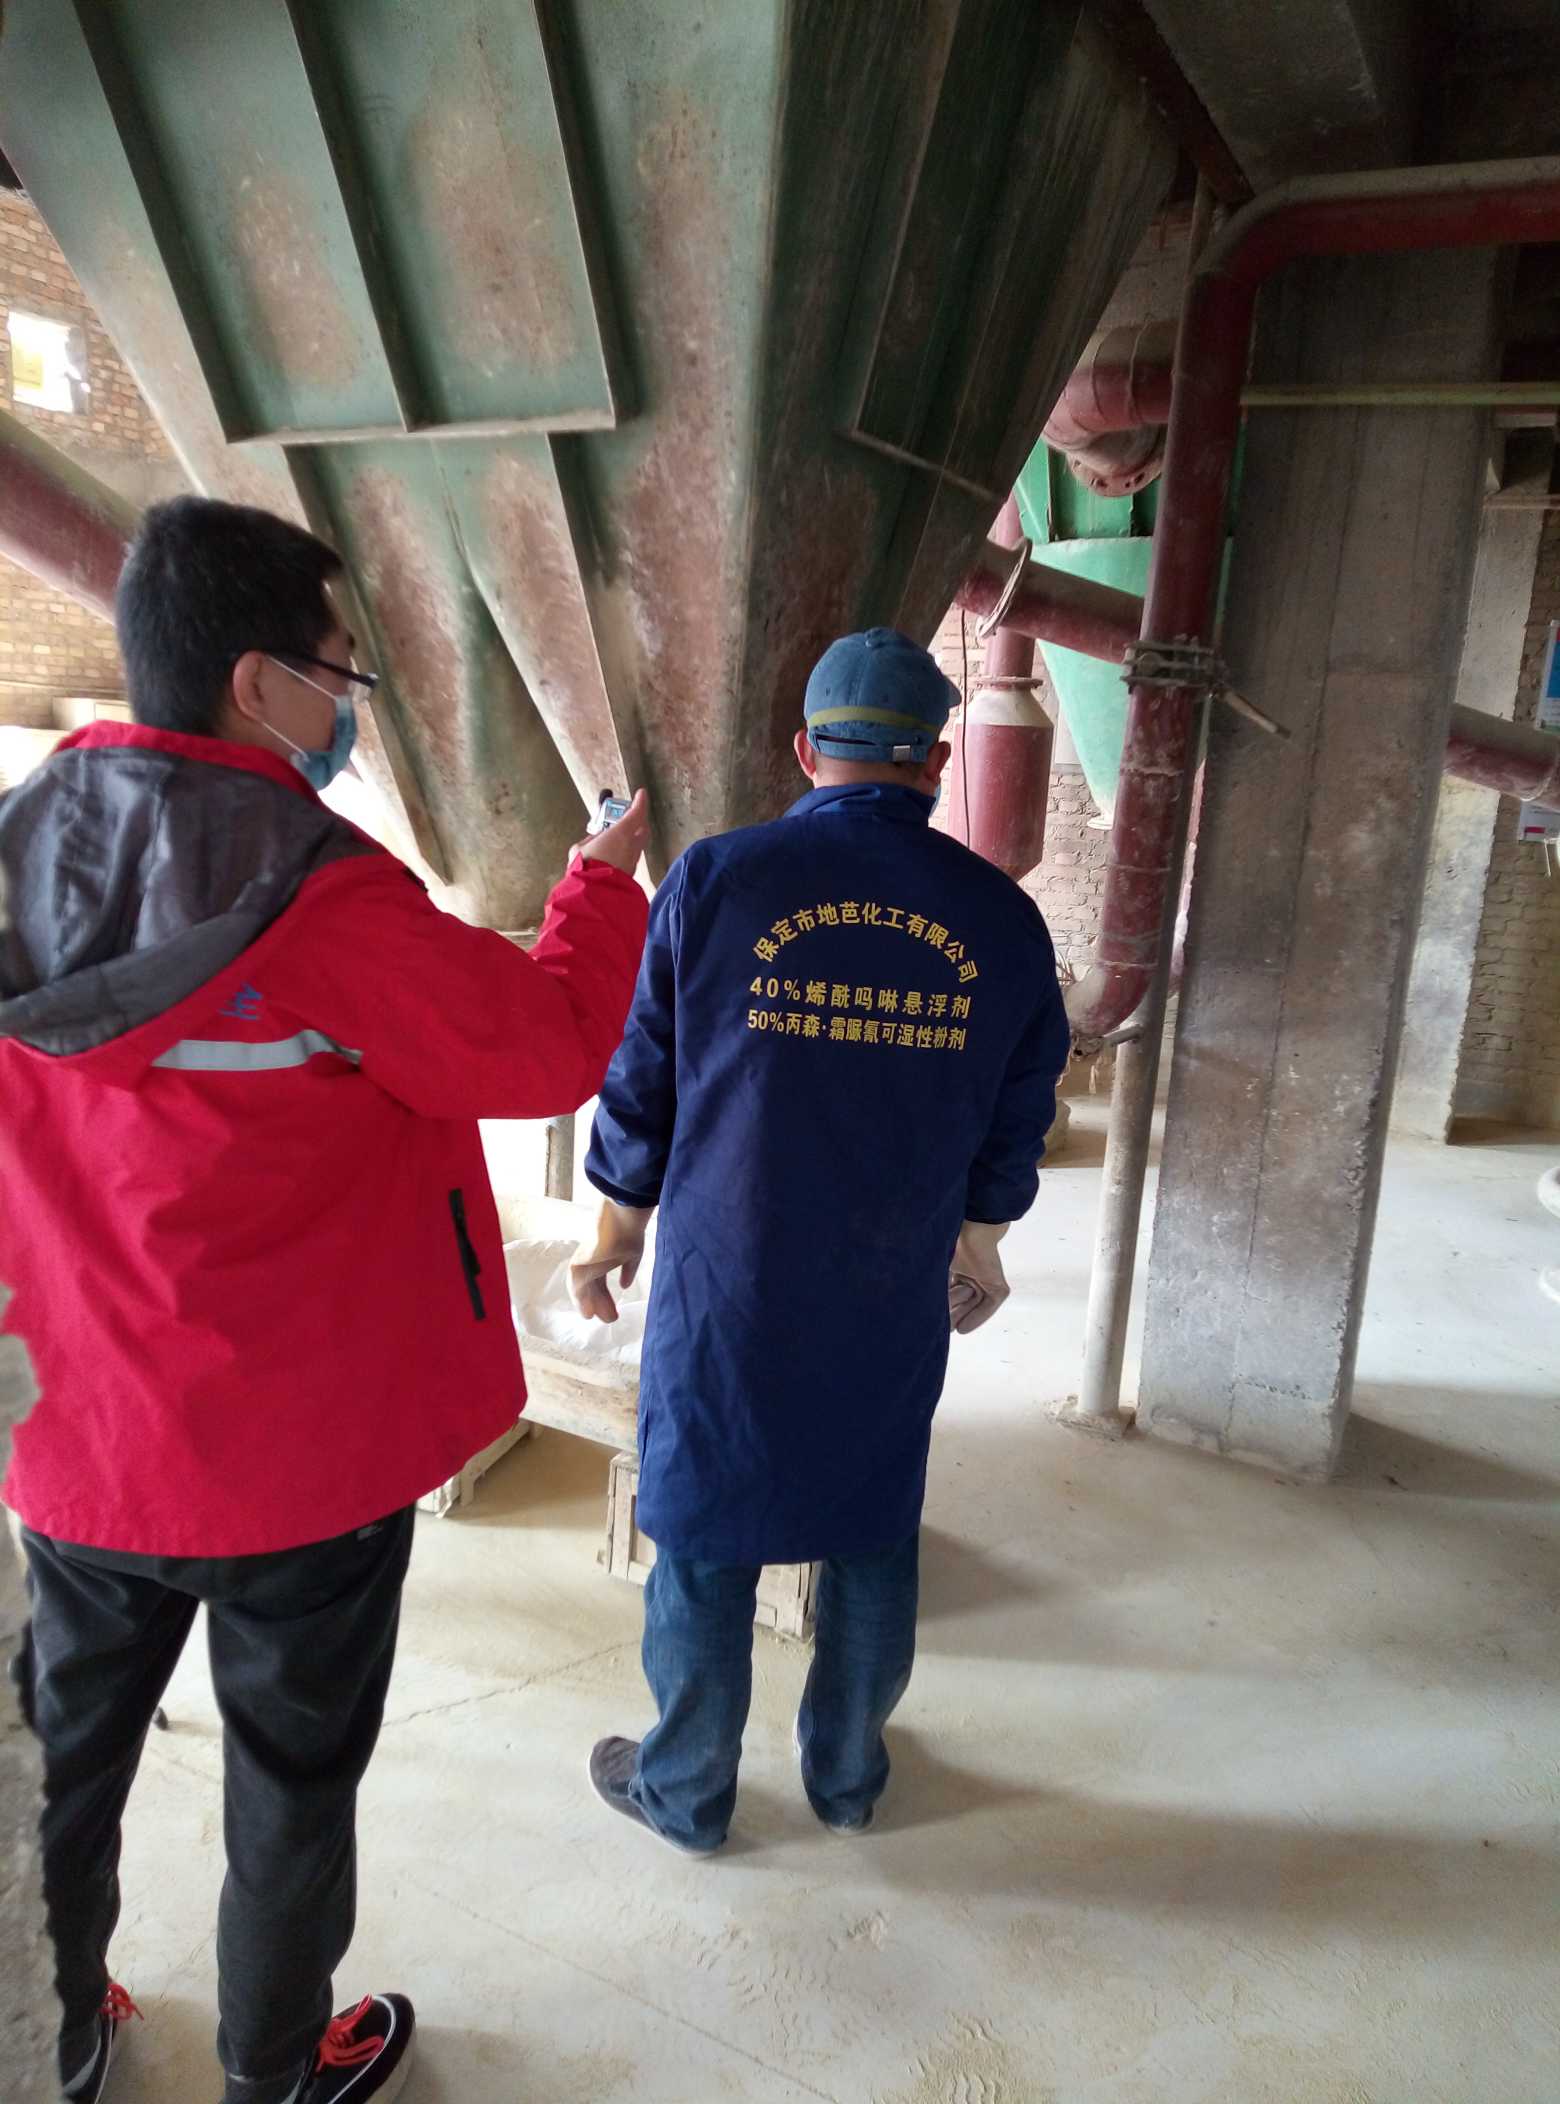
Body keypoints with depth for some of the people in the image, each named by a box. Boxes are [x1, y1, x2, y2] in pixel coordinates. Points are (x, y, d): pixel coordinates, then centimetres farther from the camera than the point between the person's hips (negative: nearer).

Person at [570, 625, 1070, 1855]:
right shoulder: (1003, 919, -4)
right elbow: (1013, 1124, 6)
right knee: (873, 1542, 19)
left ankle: (686, 1792, 34)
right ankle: (848, 1776, 39)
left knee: (705, 1542, 14)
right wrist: (978, 1244, 23)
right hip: (894, 1296, 3)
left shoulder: (714, 882, -11)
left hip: (727, 1290, -2)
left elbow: (641, 1086, -5)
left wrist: (617, 1232, 10)